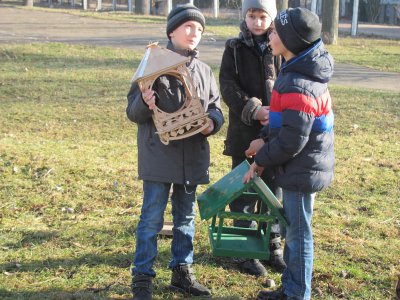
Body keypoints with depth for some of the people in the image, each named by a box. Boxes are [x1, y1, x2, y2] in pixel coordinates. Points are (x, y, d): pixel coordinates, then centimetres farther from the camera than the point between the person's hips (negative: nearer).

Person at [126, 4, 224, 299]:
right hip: (159, 156, -5)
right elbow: (133, 112, -4)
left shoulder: (204, 71, 9)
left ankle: (182, 271, 27)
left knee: (186, 217, 14)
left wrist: (212, 123, -9)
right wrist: (144, 104, -27)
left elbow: (216, 108, 14)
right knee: (152, 219, 0)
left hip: (193, 157, 5)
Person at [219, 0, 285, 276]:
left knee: (274, 190, 10)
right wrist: (253, 110, -20)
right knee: (244, 191, 6)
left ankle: (273, 246, 25)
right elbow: (227, 85, -7)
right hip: (244, 133, -1)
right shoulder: (235, 48, 1)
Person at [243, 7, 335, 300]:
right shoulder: (300, 70, 5)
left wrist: (261, 161, -11)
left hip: (302, 171, -10)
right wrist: (266, 140, 7)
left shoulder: (298, 86, -26)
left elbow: (291, 141, -24)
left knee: (298, 232, 4)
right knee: (293, 229, 20)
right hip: (305, 167, 10)